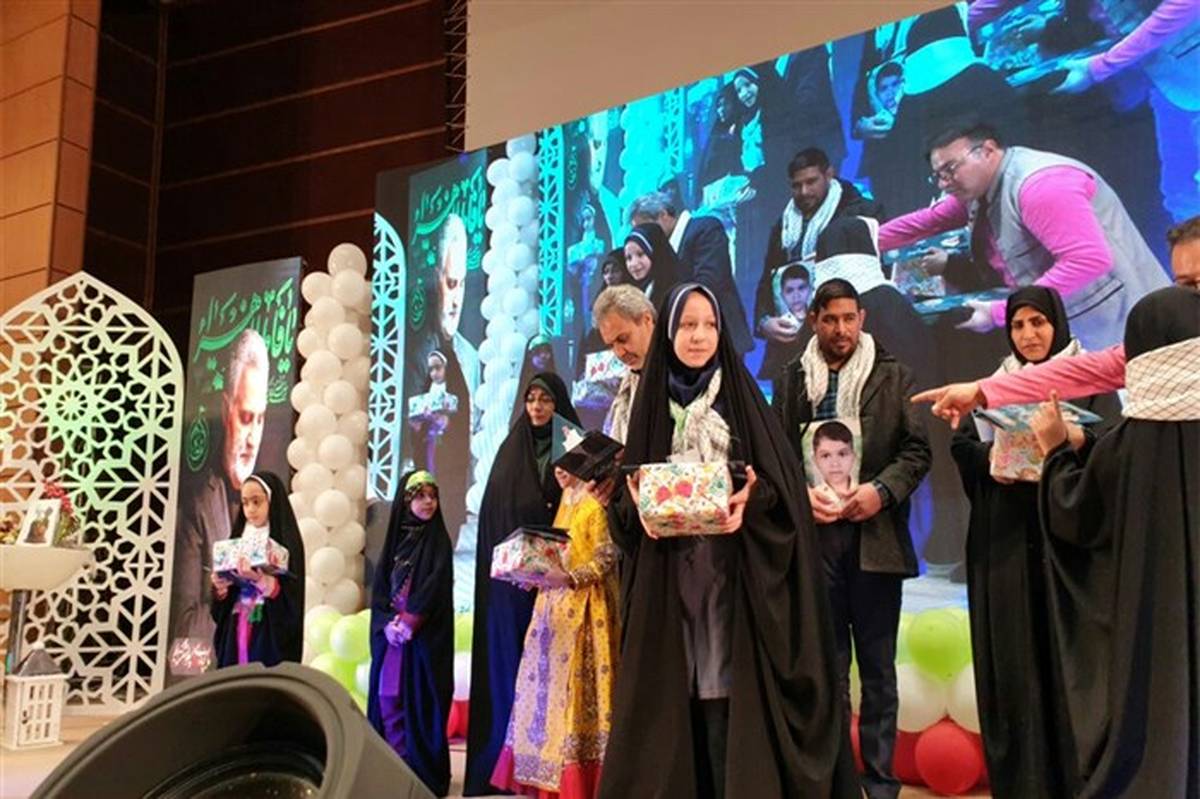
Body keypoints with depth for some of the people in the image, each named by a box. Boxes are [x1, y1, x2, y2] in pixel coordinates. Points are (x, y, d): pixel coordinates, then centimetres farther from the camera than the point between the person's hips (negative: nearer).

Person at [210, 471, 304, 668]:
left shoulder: (286, 541, -3)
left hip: (270, 633, -5)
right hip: (235, 631, 5)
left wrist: (261, 579, -26)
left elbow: (291, 595, -11)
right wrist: (220, 587, -7)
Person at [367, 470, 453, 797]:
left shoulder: (438, 541, 0)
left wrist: (409, 623, -17)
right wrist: (387, 623, -10)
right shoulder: (395, 538, 10)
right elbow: (379, 586, 5)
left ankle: (422, 771, 4)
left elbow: (436, 587, -10)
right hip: (389, 633, 4)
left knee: (419, 699, -4)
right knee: (387, 696, 3)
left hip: (424, 636, -4)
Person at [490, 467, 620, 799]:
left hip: (582, 604, -8)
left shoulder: (596, 505, -8)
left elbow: (606, 558, -15)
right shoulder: (566, 502, 17)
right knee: (547, 680, 7)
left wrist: (569, 578, -26)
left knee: (573, 682, -7)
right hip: (554, 603, 8)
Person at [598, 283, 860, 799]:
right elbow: (628, 498, 8)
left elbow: (780, 481, -2)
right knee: (676, 690, 3)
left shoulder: (741, 396, 3)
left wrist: (750, 499, -22)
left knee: (726, 690, -4)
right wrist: (638, 507, -13)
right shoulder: (652, 401, 8)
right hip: (668, 576, 2)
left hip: (731, 570, -2)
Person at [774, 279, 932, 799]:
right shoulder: (793, 379, 7)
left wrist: (880, 491, -12)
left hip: (875, 535, -1)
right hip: (814, 535, 1)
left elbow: (917, 449, 2)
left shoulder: (893, 376, 5)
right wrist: (800, 495, -11)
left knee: (878, 664, 7)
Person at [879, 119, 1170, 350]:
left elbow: (1089, 261, -29)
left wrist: (999, 313, -28)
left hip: (1112, 329, -9)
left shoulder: (1039, 184, -22)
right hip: (1063, 330, 9)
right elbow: (926, 222, 19)